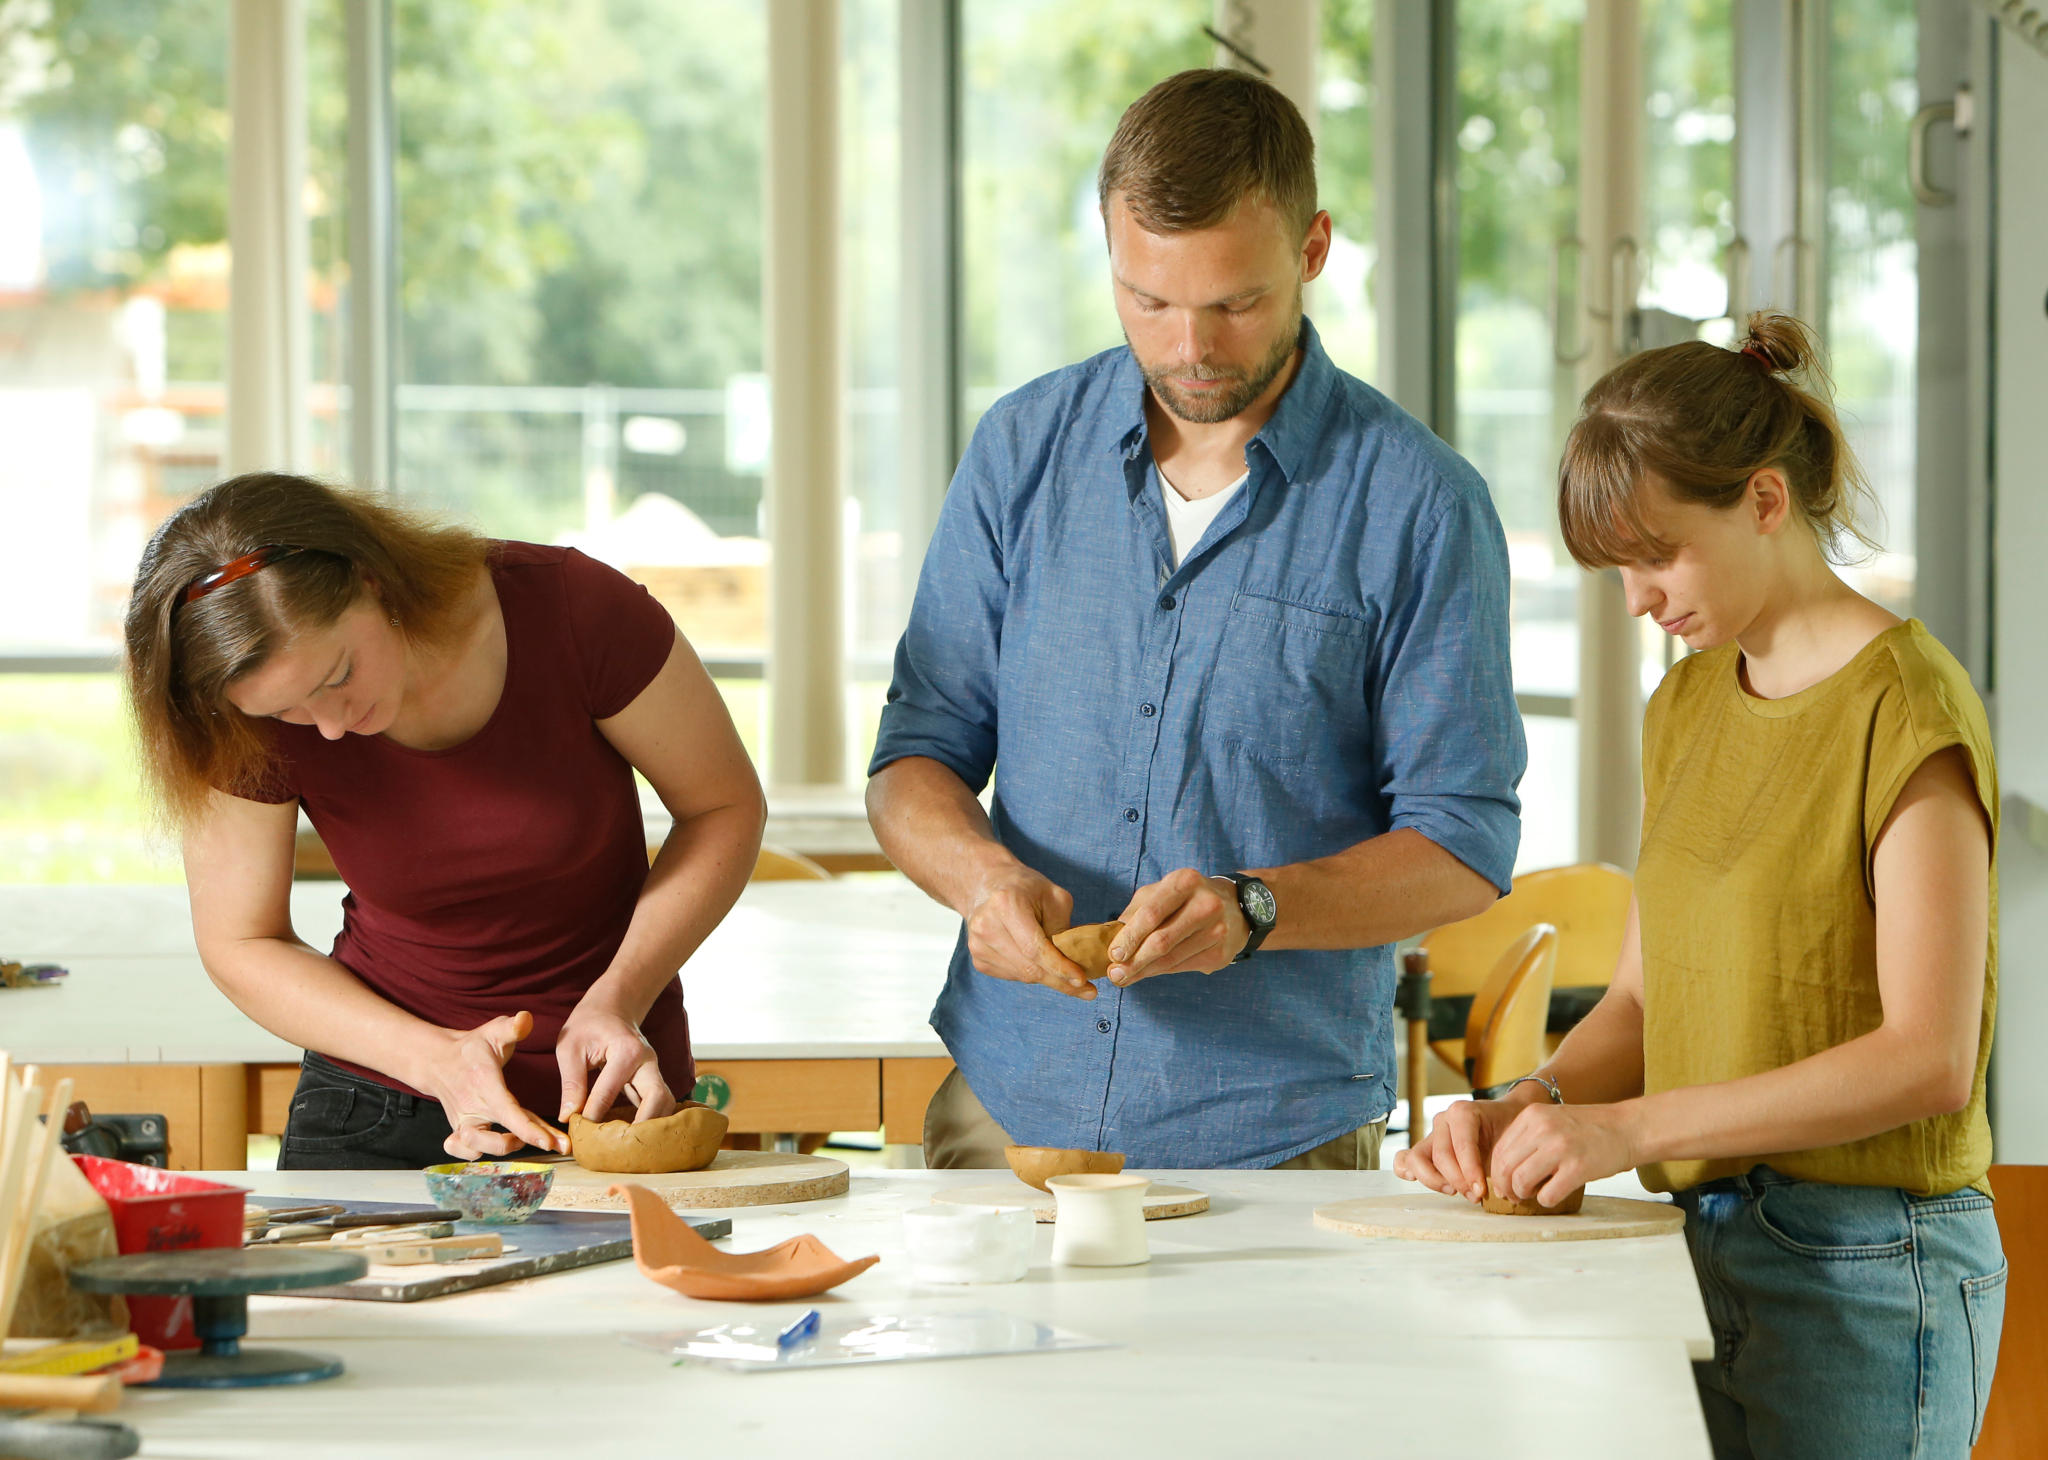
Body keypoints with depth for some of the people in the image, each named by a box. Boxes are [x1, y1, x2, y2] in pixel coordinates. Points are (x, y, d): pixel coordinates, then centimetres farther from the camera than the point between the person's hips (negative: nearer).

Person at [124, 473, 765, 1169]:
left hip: (607, 1094, 0)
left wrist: (618, 1000, -18)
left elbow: (725, 807, -6)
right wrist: (438, 1058, -19)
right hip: (376, 1114, 1)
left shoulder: (573, 609, -19)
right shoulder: (256, 732, -16)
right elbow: (241, 943, -5)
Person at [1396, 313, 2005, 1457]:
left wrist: (1631, 1127, -21)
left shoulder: (1907, 707, -13)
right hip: (1704, 1244, 7)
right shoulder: (1688, 705, 13)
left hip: (1869, 1271, -7)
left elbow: (1928, 1059, -19)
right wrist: (1530, 1107, -6)